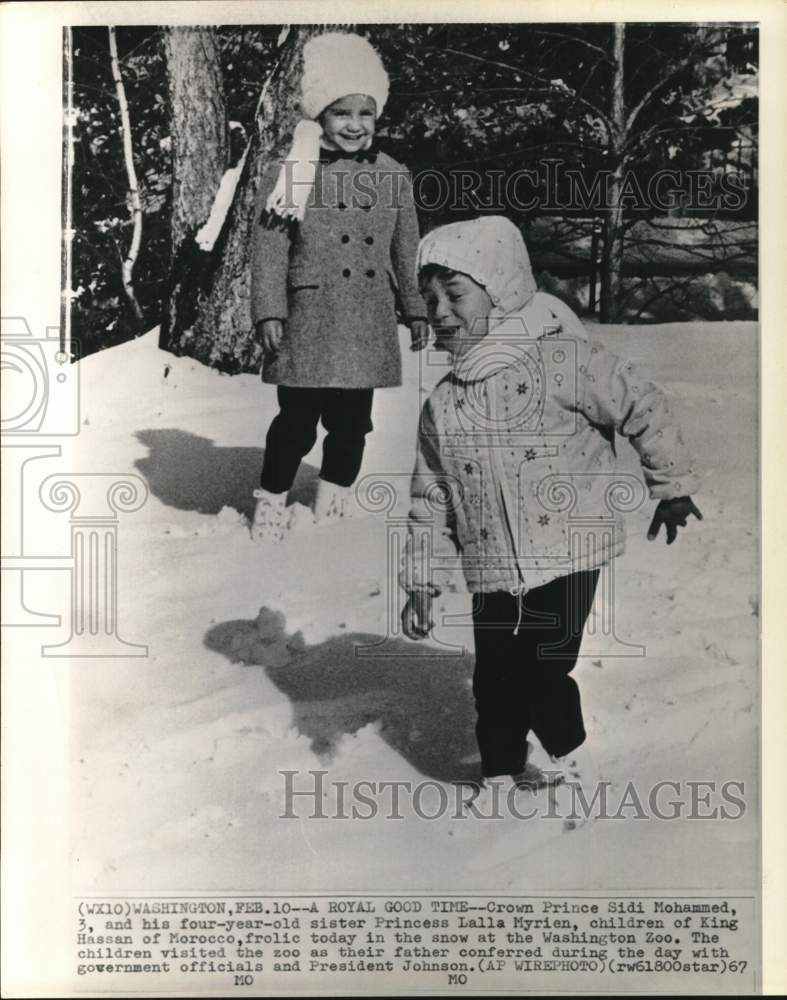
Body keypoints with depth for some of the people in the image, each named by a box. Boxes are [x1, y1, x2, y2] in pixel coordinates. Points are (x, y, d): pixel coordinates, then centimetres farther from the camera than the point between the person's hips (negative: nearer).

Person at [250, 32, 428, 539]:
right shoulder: (288, 175, -2)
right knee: (298, 421, -1)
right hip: (310, 321, -3)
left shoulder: (394, 177, 8)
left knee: (352, 421, 10)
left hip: (370, 324, 4)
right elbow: (269, 254, -3)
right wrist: (269, 313, -10)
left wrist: (416, 310, 14)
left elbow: (407, 254, 15)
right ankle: (272, 502, 19)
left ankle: (333, 506, 27)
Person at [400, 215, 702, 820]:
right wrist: (420, 581, 10)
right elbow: (431, 501, 12)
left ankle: (574, 766, 21)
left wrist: (672, 484, 4)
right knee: (495, 683, 9)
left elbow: (643, 408, -3)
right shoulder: (441, 407, 8)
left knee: (543, 673, -8)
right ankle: (502, 779, 32)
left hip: (566, 553, -4)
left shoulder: (561, 360, -9)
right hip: (493, 573, 5)